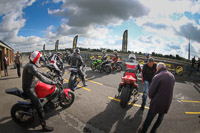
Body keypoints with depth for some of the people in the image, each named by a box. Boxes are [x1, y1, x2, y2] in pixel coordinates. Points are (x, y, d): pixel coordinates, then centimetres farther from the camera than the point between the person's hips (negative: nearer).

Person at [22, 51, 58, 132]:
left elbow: (37, 72, 25)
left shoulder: (30, 65, 7)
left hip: (31, 86, 11)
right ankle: (44, 126, -4)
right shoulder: (31, 66, -26)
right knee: (40, 108, -11)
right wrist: (53, 82, -34)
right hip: (29, 89, -10)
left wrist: (45, 74, 20)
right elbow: (41, 78, -35)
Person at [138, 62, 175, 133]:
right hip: (167, 102, 5)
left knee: (149, 117, 12)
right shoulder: (172, 76, 2)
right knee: (160, 117, 24)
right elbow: (170, 89, 7)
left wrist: (150, 97, 3)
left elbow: (151, 91, -16)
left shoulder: (157, 77, -20)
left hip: (157, 102, -5)